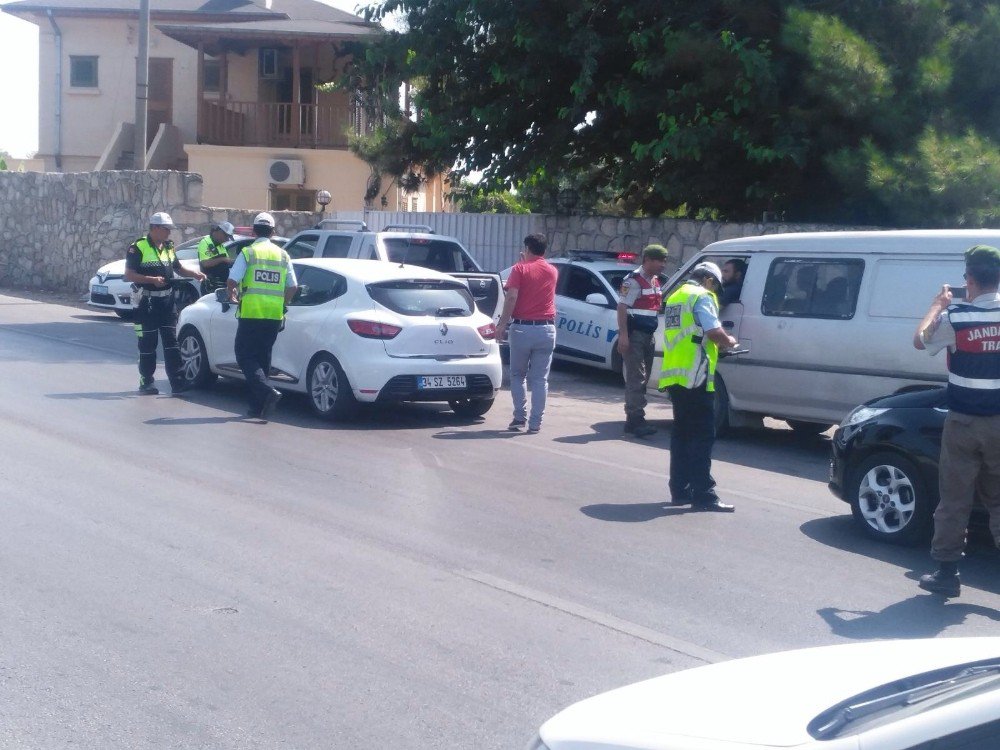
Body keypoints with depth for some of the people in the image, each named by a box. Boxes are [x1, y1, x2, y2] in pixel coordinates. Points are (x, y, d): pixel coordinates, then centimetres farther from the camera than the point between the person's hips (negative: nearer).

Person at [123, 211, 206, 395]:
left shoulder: (169, 247, 13)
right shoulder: (138, 248, -9)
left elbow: (177, 268, 25)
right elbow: (129, 274, -13)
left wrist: (194, 274, 8)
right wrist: (152, 280, -23)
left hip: (167, 301, 6)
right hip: (146, 302, -6)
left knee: (171, 342, 2)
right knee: (147, 344, 2)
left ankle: (177, 382, 0)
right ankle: (146, 382, 11)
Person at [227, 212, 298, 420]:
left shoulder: (248, 253, -4)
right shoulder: (282, 255, 9)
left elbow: (232, 280, -9)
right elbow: (293, 287, 6)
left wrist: (231, 294, 12)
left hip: (251, 314, -4)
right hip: (274, 316, 4)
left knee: (245, 356, 1)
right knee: (262, 357, 14)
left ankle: (267, 392, -21)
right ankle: (257, 407, 15)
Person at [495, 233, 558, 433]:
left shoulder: (520, 269, -2)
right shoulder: (552, 271, 11)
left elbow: (511, 298, -13)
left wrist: (502, 323, -10)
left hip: (522, 328, -3)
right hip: (546, 329, 3)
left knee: (517, 375, 11)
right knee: (540, 379, 4)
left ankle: (520, 417, 5)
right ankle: (535, 422, 2)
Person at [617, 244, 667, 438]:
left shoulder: (656, 281, 16)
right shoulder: (634, 280, -10)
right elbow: (622, 308, -15)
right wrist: (623, 335, -23)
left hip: (649, 335, 9)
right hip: (634, 335, -9)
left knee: (643, 378, 10)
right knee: (636, 379, -11)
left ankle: (633, 418, 16)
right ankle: (636, 419, -13)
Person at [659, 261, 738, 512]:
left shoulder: (675, 297, 22)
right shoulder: (702, 296, -6)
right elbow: (714, 331, -17)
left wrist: (719, 341, 25)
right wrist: (729, 341, 3)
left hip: (674, 376, 9)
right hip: (695, 377, -9)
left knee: (682, 433, 14)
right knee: (703, 435, -7)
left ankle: (680, 491, 16)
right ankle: (703, 495, -8)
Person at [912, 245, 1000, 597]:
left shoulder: (956, 317, -12)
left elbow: (920, 340, 3)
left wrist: (938, 305, 15)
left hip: (963, 422, -2)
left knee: (954, 500, 6)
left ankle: (947, 572, 11)